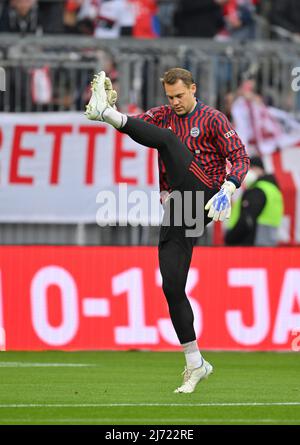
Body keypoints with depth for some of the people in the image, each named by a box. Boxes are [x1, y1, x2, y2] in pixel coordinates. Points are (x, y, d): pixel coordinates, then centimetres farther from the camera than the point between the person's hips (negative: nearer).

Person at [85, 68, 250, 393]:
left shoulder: (212, 119, 3)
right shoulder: (162, 116, 18)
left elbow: (240, 158, -3)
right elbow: (133, 127, 2)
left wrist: (228, 190, -20)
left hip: (205, 200, -6)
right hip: (176, 207, 6)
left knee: (168, 139, -22)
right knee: (172, 286, -1)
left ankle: (106, 112, -42)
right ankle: (195, 364, 6)